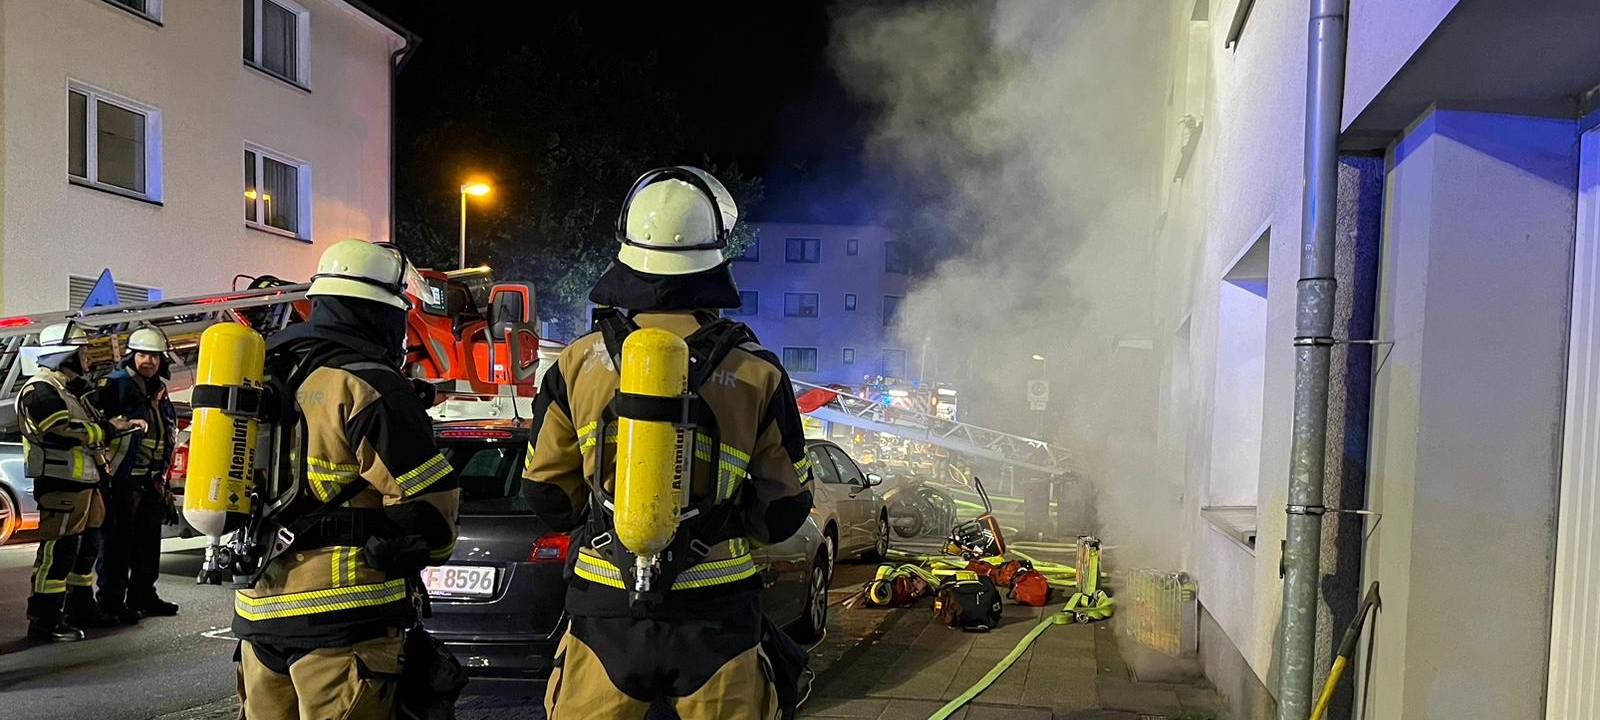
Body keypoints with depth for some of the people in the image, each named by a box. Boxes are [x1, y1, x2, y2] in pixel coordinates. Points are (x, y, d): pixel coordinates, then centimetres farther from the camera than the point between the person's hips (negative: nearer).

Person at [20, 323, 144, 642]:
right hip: (60, 486, -10)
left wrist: (123, 426, 5)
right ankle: (44, 621, -4)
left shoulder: (72, 389, 20)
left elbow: (90, 427, 21)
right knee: (59, 551, -9)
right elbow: (66, 432, -22)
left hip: (84, 483, 10)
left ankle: (81, 607, 29)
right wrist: (109, 429, -13)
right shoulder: (41, 390, -13)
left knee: (87, 547, 17)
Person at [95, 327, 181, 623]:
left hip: (151, 480, 8)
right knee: (118, 540, -4)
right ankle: (111, 601, 4)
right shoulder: (117, 384, -9)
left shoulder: (159, 392, 16)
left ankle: (143, 596, 25)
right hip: (122, 479, -8)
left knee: (149, 540, 14)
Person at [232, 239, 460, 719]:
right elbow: (429, 500, -15)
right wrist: (423, 550, 3)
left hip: (258, 609, 8)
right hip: (340, 625, -8)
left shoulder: (267, 378, 13)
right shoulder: (369, 386, -14)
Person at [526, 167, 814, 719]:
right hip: (714, 615, -1)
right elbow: (784, 511, 0)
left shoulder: (579, 362, -4)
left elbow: (546, 492, 5)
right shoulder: (757, 372, -7)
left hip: (605, 613, 1)